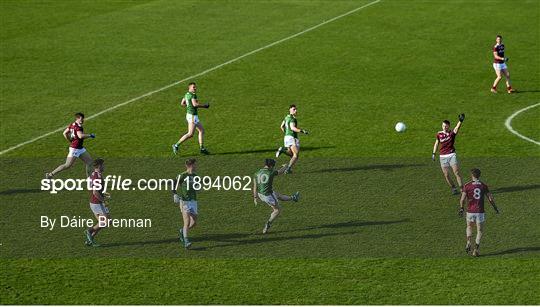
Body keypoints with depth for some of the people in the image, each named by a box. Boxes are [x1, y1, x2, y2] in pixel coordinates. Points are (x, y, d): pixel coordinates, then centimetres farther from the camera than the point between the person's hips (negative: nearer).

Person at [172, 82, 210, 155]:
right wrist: (204, 106, -16)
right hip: (192, 116, -10)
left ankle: (202, 148, 13)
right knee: (190, 134, -11)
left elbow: (182, 103, 19)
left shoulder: (187, 94, 12)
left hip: (189, 114, 10)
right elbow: (195, 104, -28)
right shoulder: (193, 95, -16)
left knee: (202, 130, 13)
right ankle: (177, 145, -10)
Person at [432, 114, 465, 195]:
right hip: (442, 157, 3)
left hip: (451, 155, -3)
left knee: (457, 173, -8)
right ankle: (453, 188, 17)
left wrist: (460, 121, -45)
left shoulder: (452, 132, -5)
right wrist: (433, 153, 13)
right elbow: (436, 143, 17)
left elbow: (457, 127, -25)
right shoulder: (439, 134, 4)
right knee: (446, 175, 2)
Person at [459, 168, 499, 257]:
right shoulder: (484, 186, 0)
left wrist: (461, 208, 2)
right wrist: (495, 208, 16)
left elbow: (462, 199, -11)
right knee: (480, 231, 10)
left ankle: (468, 243, 8)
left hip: (470, 211, 0)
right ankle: (476, 249, -2)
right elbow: (490, 198, 2)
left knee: (469, 227, 26)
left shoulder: (467, 186, -5)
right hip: (480, 212, 0)